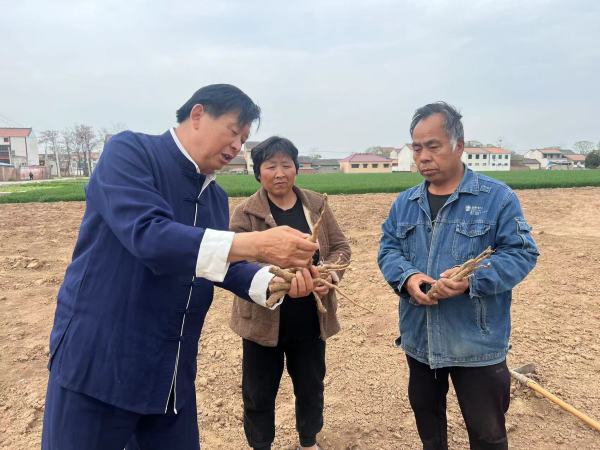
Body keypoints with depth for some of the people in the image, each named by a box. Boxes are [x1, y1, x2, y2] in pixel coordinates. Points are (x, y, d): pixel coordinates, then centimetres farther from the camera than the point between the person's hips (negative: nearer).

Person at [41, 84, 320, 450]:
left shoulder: (216, 197, 10)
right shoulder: (130, 151, -13)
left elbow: (222, 266, 10)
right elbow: (147, 235, -28)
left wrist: (273, 281, -11)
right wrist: (257, 245, -32)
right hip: (97, 360, -7)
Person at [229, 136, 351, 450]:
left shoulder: (316, 205, 2)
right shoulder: (245, 213, -8)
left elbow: (340, 247, 4)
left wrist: (329, 273, -16)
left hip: (310, 320, 3)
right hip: (263, 320, -2)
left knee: (311, 388, 21)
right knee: (258, 395, 14)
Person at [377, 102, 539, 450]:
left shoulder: (497, 197, -9)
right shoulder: (405, 203, 5)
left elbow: (522, 252, -11)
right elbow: (388, 249, 3)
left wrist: (473, 280, -27)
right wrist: (407, 278, -19)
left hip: (478, 342, -4)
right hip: (419, 339, 5)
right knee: (425, 413, 26)